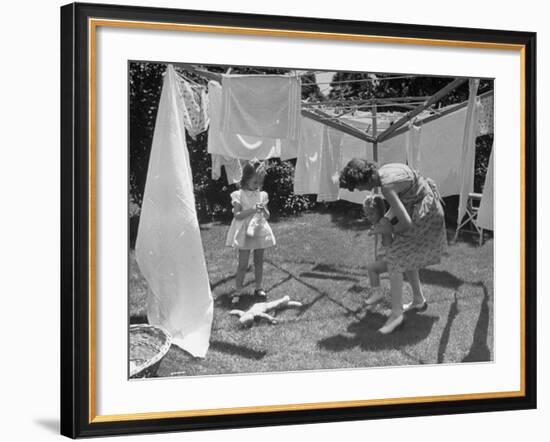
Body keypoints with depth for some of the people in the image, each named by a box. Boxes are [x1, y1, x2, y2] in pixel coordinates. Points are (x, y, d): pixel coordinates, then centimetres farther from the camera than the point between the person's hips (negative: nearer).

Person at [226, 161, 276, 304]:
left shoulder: (262, 195, 4)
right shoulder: (239, 195, -8)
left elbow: (267, 216, 7)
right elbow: (237, 215, -14)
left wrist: (263, 210, -15)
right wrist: (252, 209, -23)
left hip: (260, 231, 4)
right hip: (245, 232, -4)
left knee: (259, 262, 12)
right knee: (243, 264, -3)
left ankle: (259, 287, 24)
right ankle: (238, 290, 5)